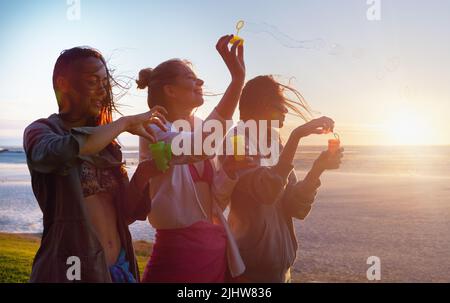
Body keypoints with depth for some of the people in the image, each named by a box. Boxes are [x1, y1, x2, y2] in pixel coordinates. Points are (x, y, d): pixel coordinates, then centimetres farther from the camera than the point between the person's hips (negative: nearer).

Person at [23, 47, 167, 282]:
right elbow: (58, 151, -30)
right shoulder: (40, 131, -4)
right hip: (73, 267, -5)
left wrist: (143, 175, -9)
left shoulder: (106, 143, 11)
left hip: (120, 266, 6)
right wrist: (125, 123, -19)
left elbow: (125, 215, 9)